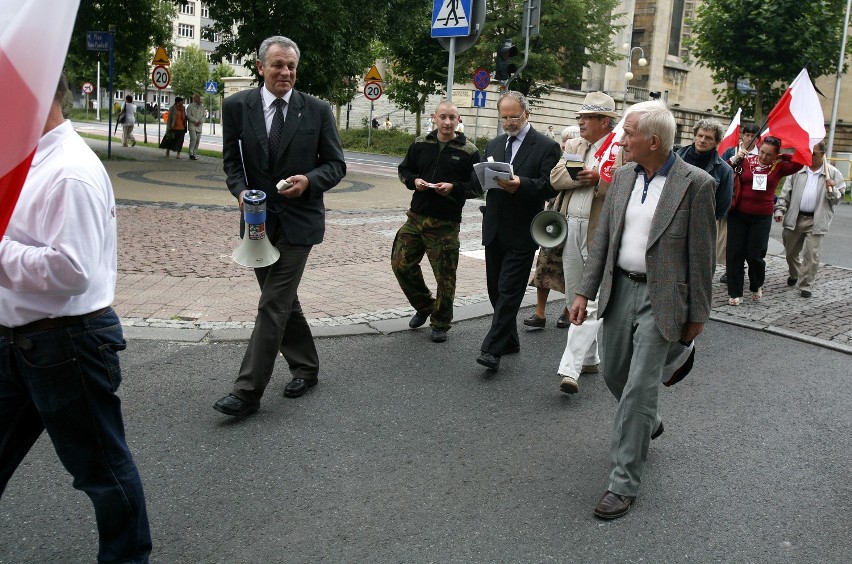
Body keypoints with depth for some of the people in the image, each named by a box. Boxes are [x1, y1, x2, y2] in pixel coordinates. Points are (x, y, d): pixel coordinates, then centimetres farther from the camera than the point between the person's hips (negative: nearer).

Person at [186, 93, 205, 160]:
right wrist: (196, 121, -14)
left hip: (199, 126, 5)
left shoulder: (202, 107, 17)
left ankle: (194, 154, 11)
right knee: (193, 139, -18)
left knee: (197, 141, 3)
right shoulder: (190, 106, 2)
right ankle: (191, 154, -12)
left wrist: (200, 121, -7)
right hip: (192, 125, -5)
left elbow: (203, 116, 14)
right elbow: (188, 115, -6)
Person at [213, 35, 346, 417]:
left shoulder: (317, 110, -3)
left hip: (297, 221, -3)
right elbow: (232, 159, 6)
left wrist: (310, 181, -19)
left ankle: (248, 391, -4)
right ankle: (306, 367, 33)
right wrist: (241, 190, -14)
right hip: (259, 219, 4)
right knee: (283, 300, 15)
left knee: (274, 304, -7)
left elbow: (336, 164, 1)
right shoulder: (237, 106, 0)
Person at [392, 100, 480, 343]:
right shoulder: (420, 143, 6)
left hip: (446, 223, -4)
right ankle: (424, 306, 29)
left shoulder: (468, 151, -3)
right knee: (401, 263, 5)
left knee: (445, 275, 2)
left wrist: (454, 187, -19)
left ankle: (441, 323, 20)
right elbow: (404, 169, 16)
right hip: (417, 216, 4)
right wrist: (414, 181, -6)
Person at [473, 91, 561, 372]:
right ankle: (509, 341, 27)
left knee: (509, 291, -8)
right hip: (495, 229, 7)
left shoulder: (546, 147, -4)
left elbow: (550, 187, -12)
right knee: (496, 289, 13)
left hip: (521, 233, -6)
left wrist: (520, 184, -27)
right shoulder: (494, 145, 15)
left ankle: (492, 349, -8)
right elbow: (478, 182, 12)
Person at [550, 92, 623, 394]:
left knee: (591, 302, -9)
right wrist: (584, 175, -14)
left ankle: (570, 367, -11)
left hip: (600, 234, -7)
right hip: (570, 229, 7)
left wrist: (599, 179, -20)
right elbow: (556, 177, 0)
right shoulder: (573, 146, 14)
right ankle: (589, 358, 29)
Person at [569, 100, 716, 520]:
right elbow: (602, 239, 8)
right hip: (620, 289, 6)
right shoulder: (622, 177, 4)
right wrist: (584, 291, 4)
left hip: (660, 298, -6)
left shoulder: (695, 184, -12)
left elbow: (701, 255, -8)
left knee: (639, 387, -7)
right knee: (615, 374, 18)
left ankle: (623, 484, 3)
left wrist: (697, 314, -5)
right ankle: (648, 423, 49)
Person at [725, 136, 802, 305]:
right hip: (738, 215, 0)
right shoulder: (746, 161, 0)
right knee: (734, 254, 1)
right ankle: (735, 293, 11)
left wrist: (781, 157, -3)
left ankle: (757, 287, 29)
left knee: (755, 255, 0)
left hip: (762, 217, 0)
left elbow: (799, 163, -10)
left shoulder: (778, 167, 1)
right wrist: (734, 159, -12)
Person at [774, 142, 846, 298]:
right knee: (791, 251, 15)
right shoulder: (798, 170, 4)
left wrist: (832, 190, -18)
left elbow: (838, 198, 2)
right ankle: (794, 274, 41)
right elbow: (786, 192, 5)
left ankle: (806, 286, 7)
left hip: (816, 221, -2)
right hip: (794, 218, 2)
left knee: (812, 254, -3)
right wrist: (780, 209, -4)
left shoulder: (833, 173, 0)